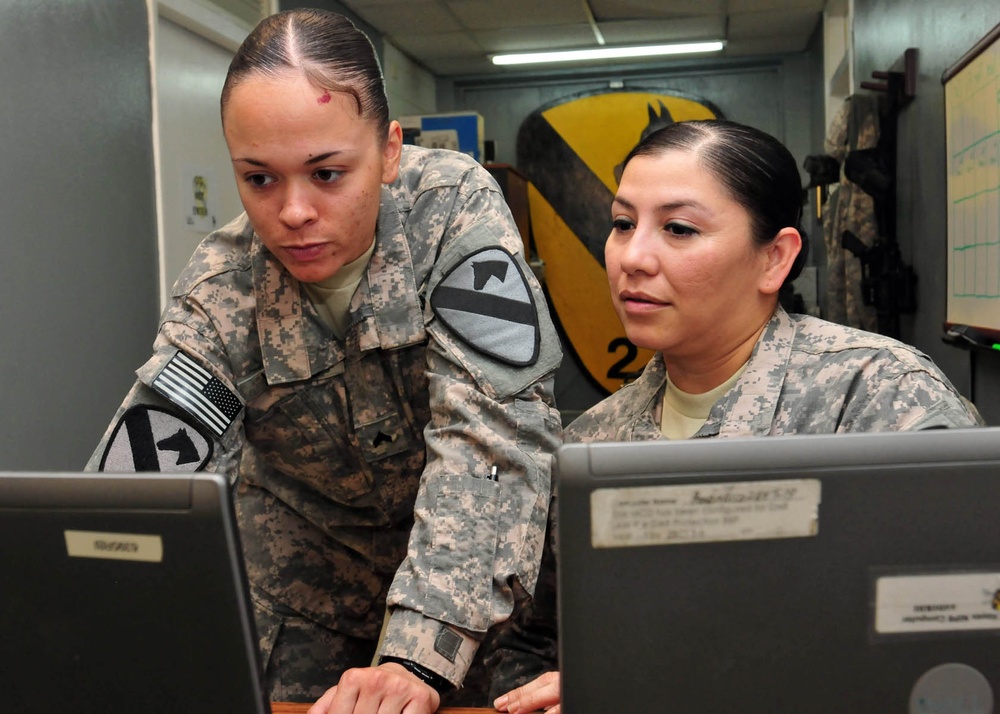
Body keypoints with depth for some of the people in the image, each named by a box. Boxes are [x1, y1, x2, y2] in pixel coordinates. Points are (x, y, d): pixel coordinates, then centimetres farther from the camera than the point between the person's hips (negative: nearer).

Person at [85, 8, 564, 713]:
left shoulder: (455, 209, -24)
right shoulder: (221, 292, -19)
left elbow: (492, 428, -31)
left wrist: (421, 654, -40)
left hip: (477, 567, 0)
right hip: (307, 583, 1)